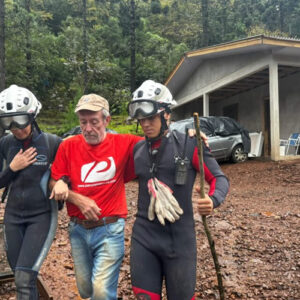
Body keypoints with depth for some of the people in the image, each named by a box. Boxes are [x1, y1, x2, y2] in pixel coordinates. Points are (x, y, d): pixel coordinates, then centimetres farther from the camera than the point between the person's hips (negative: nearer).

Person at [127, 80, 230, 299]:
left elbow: (219, 178, -4)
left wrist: (213, 200, -22)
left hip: (179, 238, -3)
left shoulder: (189, 145, -7)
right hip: (143, 236, 4)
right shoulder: (138, 149, 7)